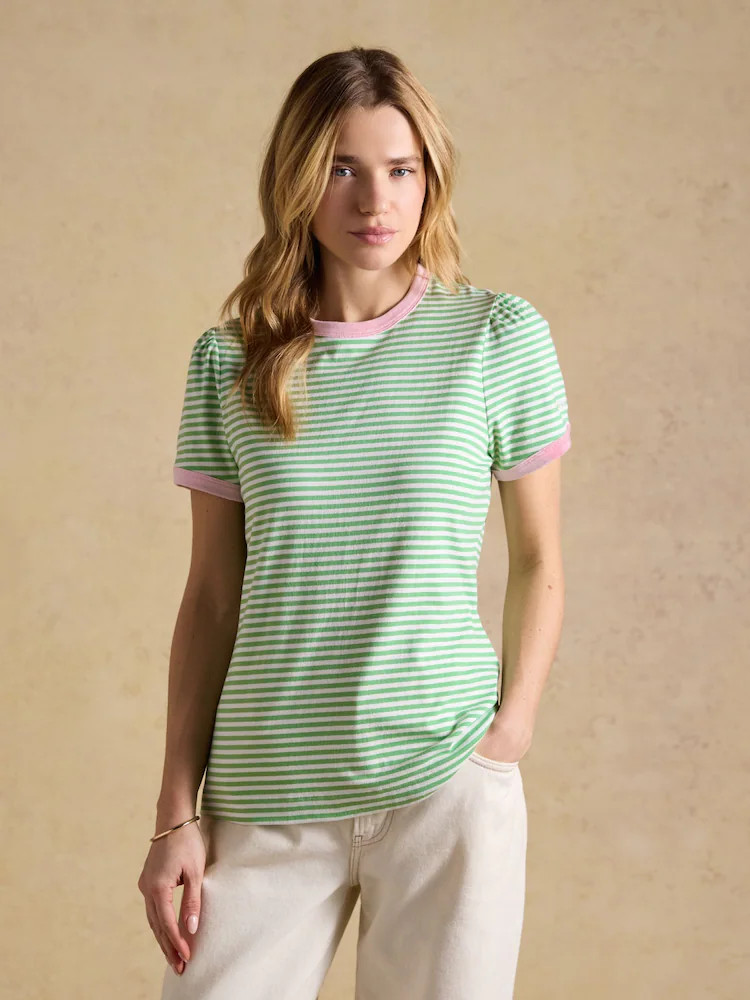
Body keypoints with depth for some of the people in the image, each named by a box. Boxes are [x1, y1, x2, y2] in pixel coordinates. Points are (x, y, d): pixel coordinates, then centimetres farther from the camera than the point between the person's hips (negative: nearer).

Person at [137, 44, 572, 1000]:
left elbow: (537, 560, 7)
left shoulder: (500, 337, 0)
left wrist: (512, 731, -4)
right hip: (265, 796, 1)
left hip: (445, 783, -1)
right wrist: (177, 814, 3)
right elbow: (210, 599, 5)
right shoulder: (228, 361, 3)